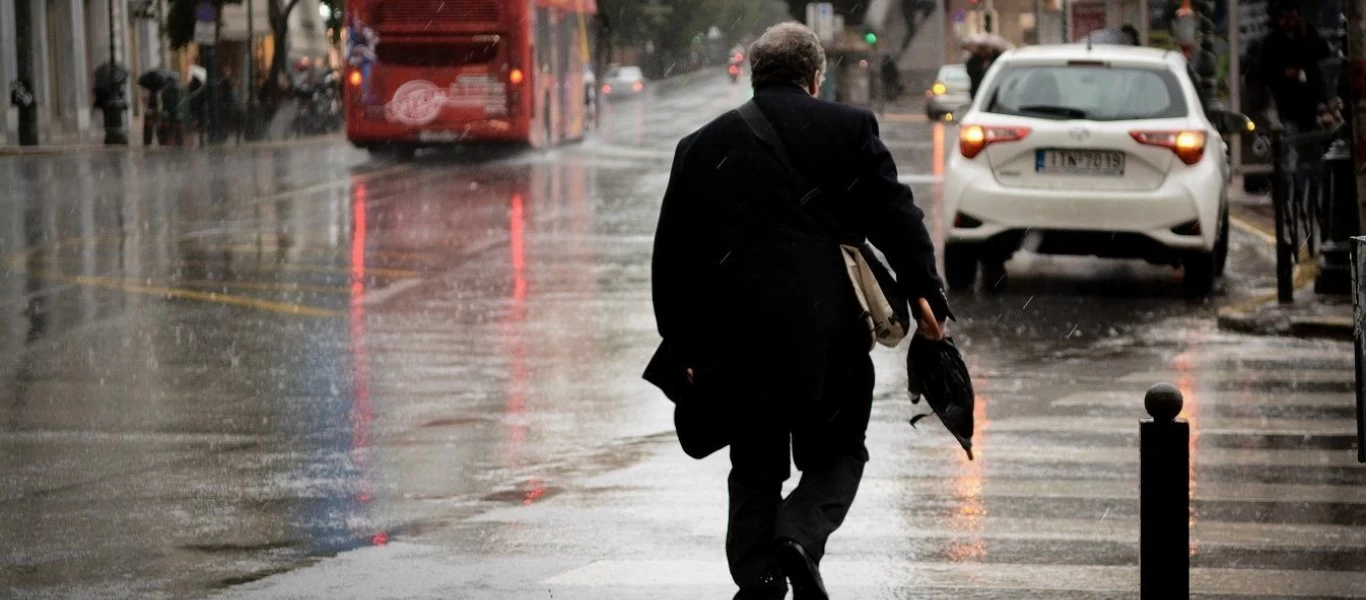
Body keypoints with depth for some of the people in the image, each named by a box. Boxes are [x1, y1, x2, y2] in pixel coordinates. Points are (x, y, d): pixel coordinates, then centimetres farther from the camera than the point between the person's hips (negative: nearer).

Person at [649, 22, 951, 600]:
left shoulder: (700, 146, 10)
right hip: (824, 335, -2)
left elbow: (669, 256, 12)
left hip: (731, 340, 2)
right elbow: (896, 217, -3)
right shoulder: (847, 127, 2)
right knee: (837, 455, 11)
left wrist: (681, 346, 18)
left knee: (754, 470, 13)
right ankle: (801, 536, -15)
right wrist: (923, 292, 5)